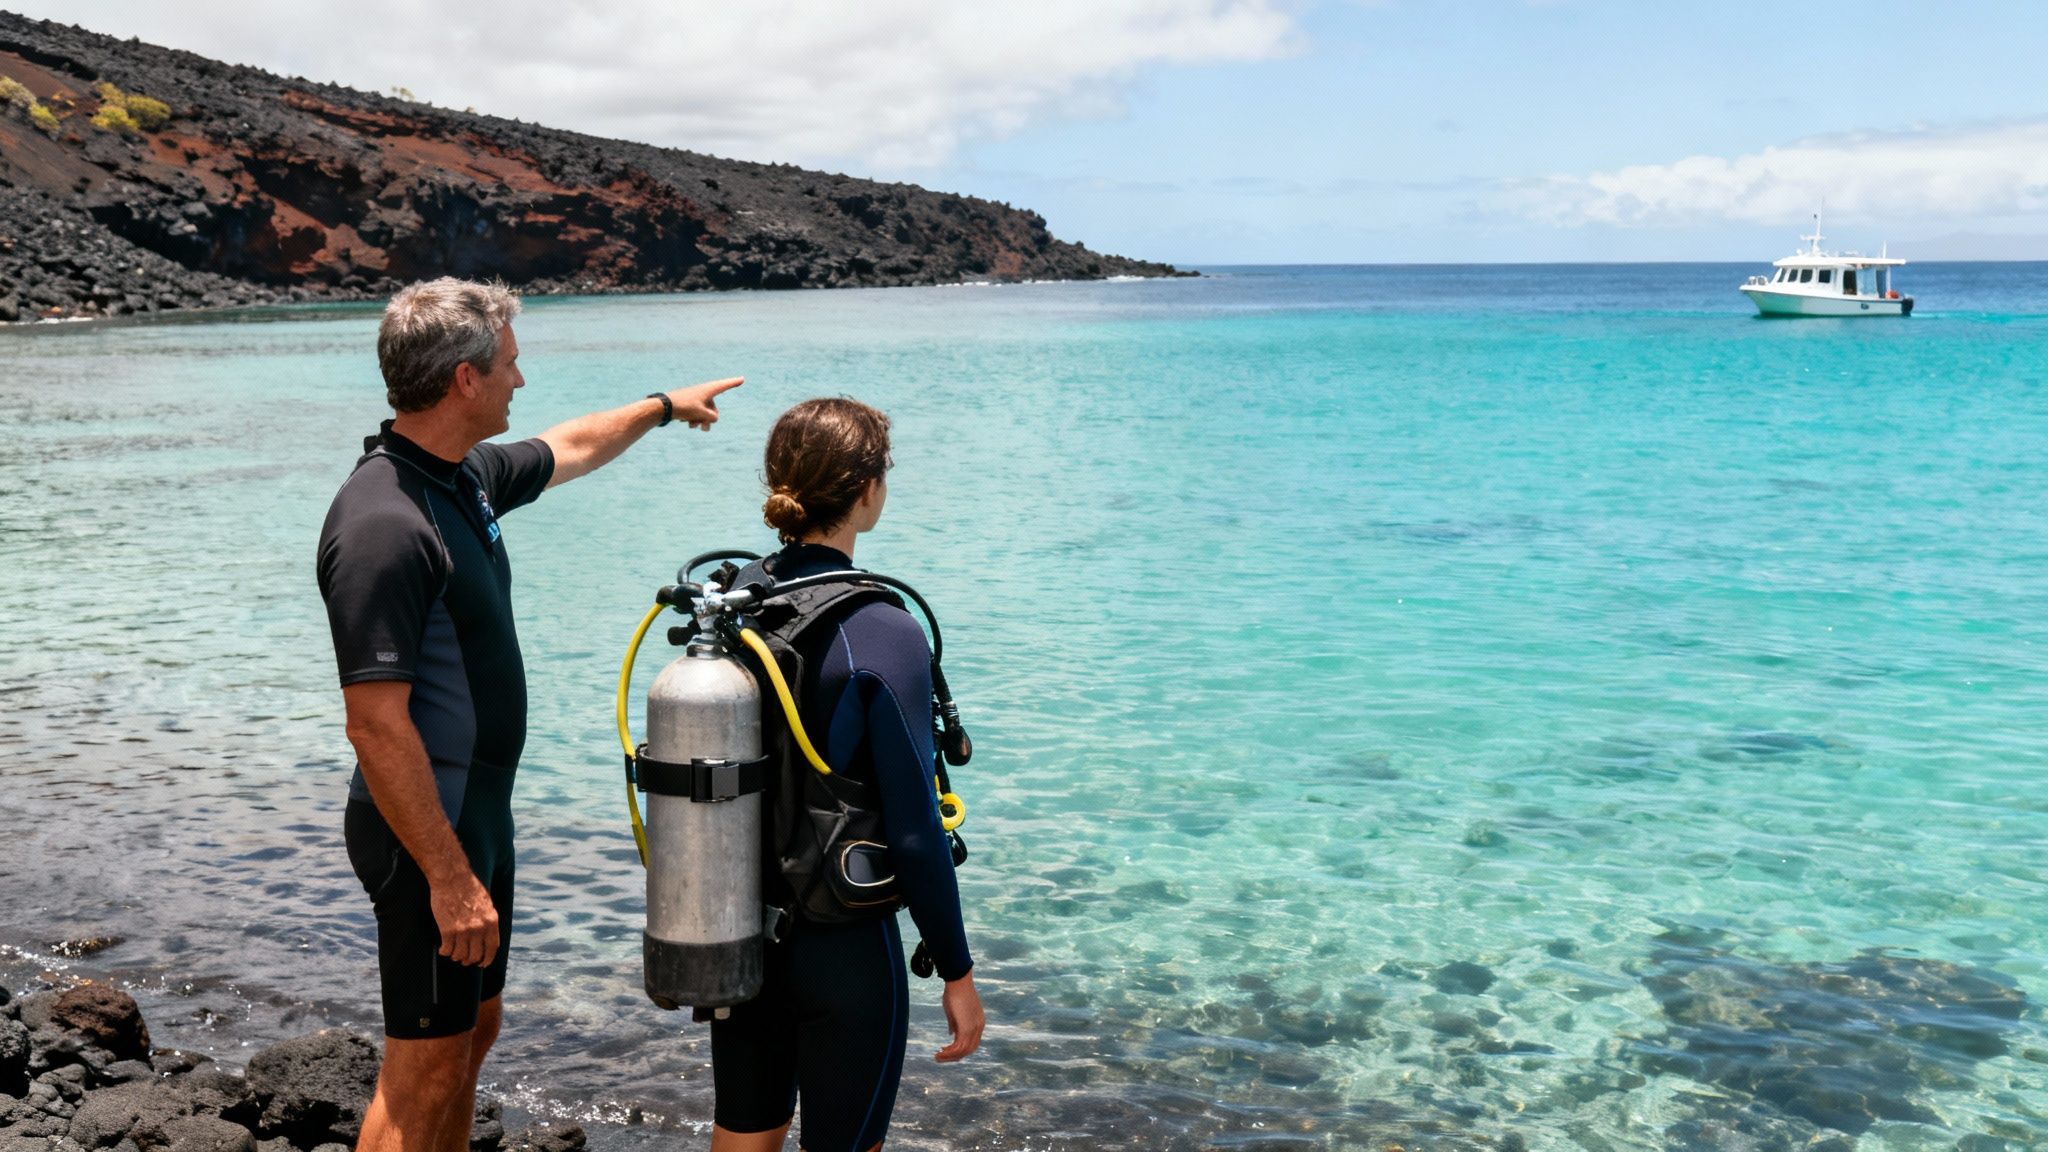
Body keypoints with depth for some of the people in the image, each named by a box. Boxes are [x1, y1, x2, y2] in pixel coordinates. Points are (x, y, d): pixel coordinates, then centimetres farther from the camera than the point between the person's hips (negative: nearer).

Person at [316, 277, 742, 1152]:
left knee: (473, 1030, 20)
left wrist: (665, 406, 40)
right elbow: (376, 725, -27)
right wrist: (448, 877, -26)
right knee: (426, 1066, -1)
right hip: (430, 833, -10)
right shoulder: (385, 526, -25)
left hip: (479, 817, 10)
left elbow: (569, 449, 27)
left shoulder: (465, 478, 4)